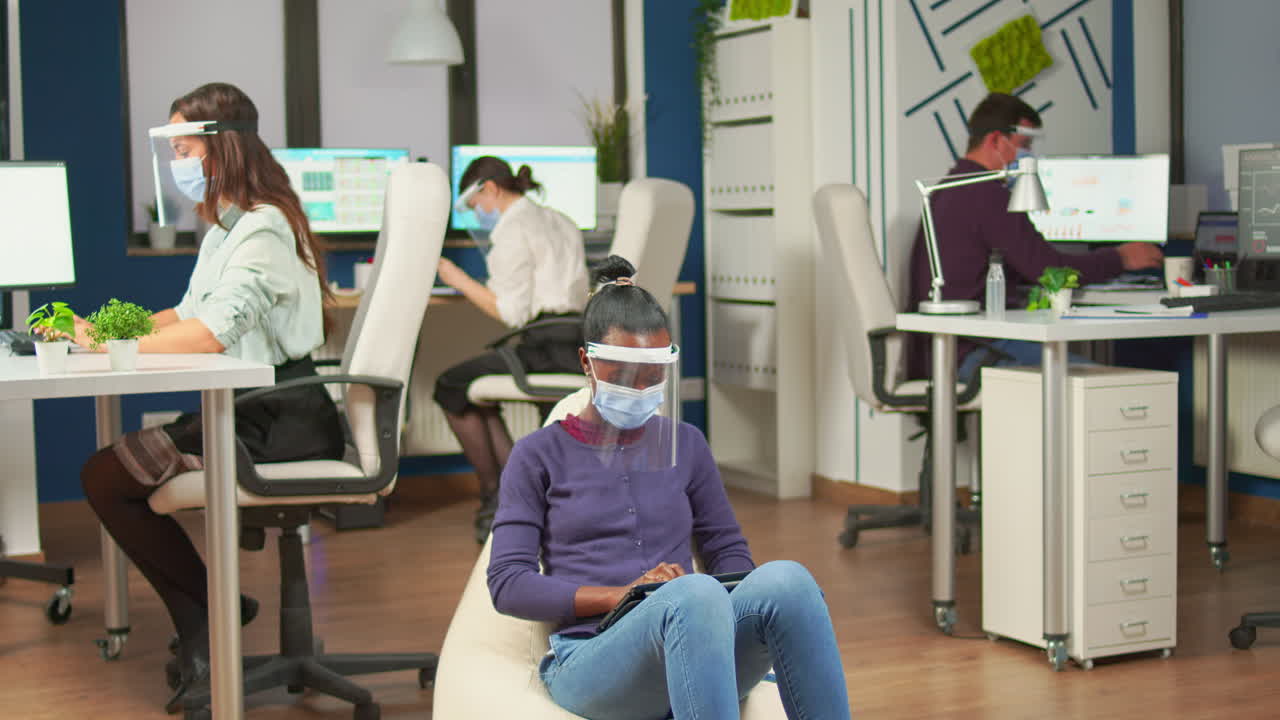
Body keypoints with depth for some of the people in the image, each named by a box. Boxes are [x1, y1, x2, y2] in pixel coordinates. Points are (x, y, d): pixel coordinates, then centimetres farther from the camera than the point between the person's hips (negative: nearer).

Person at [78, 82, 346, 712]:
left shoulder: (262, 229, -17)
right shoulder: (224, 227, 16)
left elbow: (212, 333, -28)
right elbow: (191, 313, 18)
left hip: (276, 423, -10)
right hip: (244, 410, 10)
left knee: (106, 478, -12)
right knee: (109, 475, 8)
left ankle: (210, 615, 1)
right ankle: (207, 620, 9)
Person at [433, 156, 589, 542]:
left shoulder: (513, 230, -7)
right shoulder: (560, 222, 21)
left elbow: (512, 312, -13)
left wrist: (460, 281, -2)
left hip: (548, 347, -10)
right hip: (578, 343, 10)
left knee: (451, 387, 5)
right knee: (474, 384, 24)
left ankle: (495, 493, 13)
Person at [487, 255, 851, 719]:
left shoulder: (685, 445, 21)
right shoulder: (540, 456, 10)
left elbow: (729, 551, 22)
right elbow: (508, 584, 2)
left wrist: (718, 602, -5)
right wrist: (624, 594, -13)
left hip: (694, 654, 4)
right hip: (591, 660, -3)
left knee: (787, 579, -30)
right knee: (694, 594, -38)